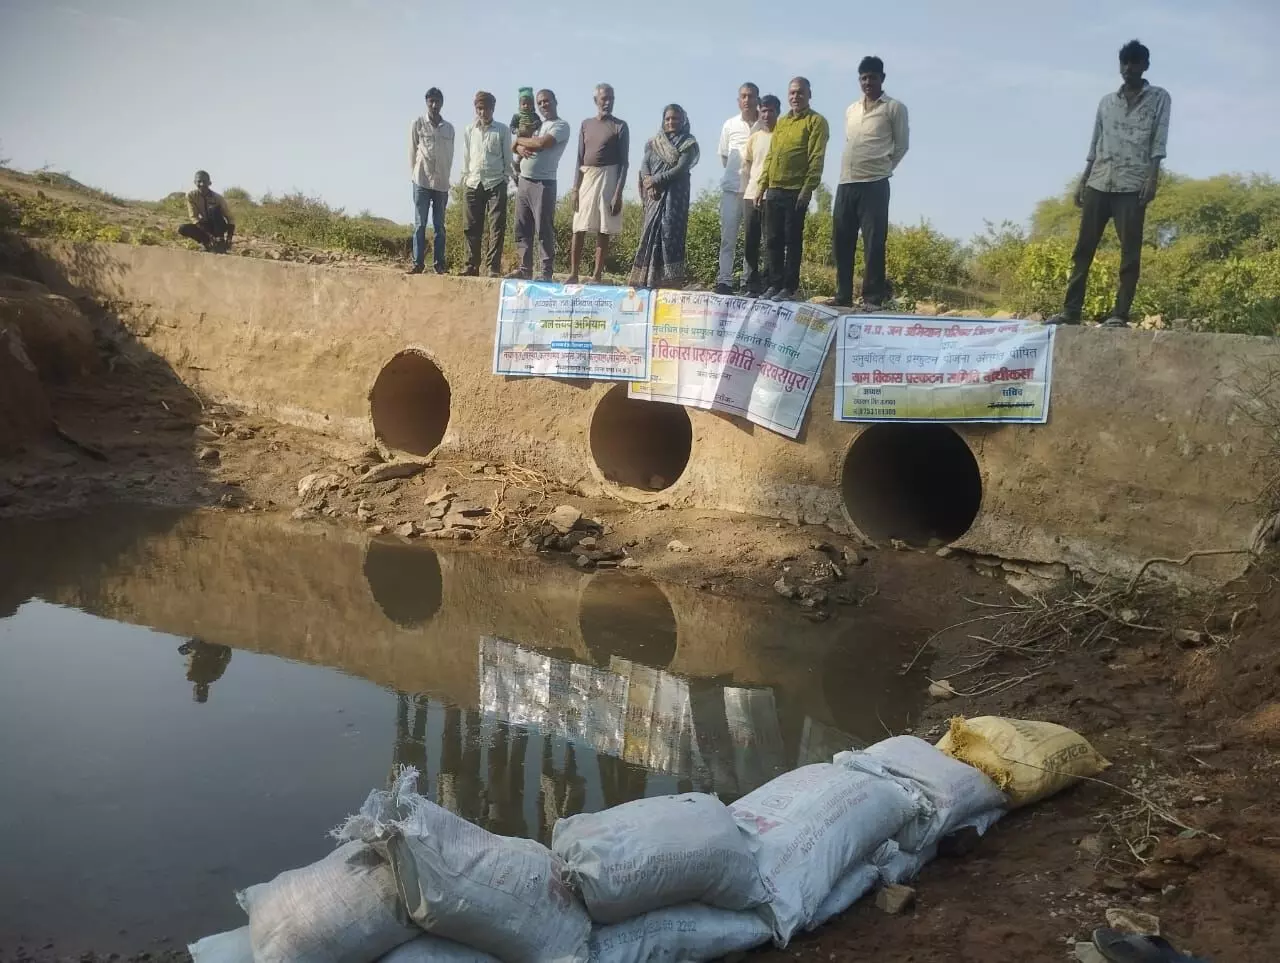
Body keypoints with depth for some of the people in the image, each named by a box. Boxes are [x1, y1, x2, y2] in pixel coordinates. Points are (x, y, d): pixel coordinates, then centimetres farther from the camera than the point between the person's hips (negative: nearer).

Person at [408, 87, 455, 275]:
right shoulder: (418, 124, 2)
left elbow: (450, 156, 13)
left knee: (439, 226, 4)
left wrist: (445, 178, 8)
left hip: (441, 183, 2)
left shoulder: (449, 128, 10)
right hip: (422, 182, -2)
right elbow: (412, 152, 5)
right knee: (420, 224, -3)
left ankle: (439, 263, 5)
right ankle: (418, 263, -3)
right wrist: (414, 175, 2)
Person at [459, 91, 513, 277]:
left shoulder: (503, 130, 4)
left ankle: (493, 268, -5)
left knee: (497, 228, -6)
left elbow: (507, 156, 6)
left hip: (496, 184, -3)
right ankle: (472, 267, 8)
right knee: (471, 228, 2)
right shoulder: (469, 130, 11)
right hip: (473, 184, 3)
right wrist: (465, 178, 10)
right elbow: (466, 157, 15)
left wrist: (506, 177, -1)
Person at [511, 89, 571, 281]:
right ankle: (524, 269, 11)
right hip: (523, 181, 7)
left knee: (544, 230, -7)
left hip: (543, 184, -7)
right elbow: (518, 145, 16)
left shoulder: (561, 126, -2)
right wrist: (521, 148, -9)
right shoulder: (536, 124, 21)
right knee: (522, 229, 6)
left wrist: (520, 140, -1)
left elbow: (542, 143, -17)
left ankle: (545, 272, -6)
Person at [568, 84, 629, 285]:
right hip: (586, 178, 4)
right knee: (578, 229, -1)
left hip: (608, 178, -4)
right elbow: (580, 158, 12)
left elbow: (624, 162, -4)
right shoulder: (586, 124, 12)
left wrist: (618, 192, -13)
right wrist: (575, 188, 2)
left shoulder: (620, 126, 0)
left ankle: (597, 275, -2)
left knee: (603, 230, -3)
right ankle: (573, 274, 1)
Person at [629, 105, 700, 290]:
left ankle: (670, 280, -15)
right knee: (650, 234, 0)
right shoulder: (654, 143, 17)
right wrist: (647, 181, -14)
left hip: (675, 196, -4)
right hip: (655, 196, 4)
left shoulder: (688, 144, 3)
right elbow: (644, 165, 7)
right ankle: (647, 279, 1)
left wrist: (655, 180, -13)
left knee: (670, 233, -12)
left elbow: (680, 169, -9)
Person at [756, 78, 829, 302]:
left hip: (796, 190, -6)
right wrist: (762, 184, 12)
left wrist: (807, 189, -18)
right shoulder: (781, 121, 19)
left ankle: (789, 287, 1)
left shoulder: (816, 121, -1)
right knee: (773, 239, 7)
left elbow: (816, 158, -10)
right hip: (774, 190, 6)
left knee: (792, 240, -3)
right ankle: (775, 284, 14)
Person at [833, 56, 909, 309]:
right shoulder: (850, 110, 19)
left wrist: (881, 169, 6)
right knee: (841, 242, 5)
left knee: (873, 243, -9)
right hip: (846, 184, 6)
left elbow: (901, 145, 5)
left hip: (874, 185, -6)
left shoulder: (894, 108, 2)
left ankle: (873, 297, -7)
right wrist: (853, 170, 10)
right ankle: (843, 296, 11)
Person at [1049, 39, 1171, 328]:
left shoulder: (1159, 98, 8)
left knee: (1130, 252, -6)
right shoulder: (1106, 102, 19)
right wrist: (1082, 181, 12)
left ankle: (1120, 314, -8)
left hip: (1132, 186, -4)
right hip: (1098, 184, 4)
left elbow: (1159, 141, -1)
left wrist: (1153, 177, -13)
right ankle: (1071, 310, 1)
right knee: (1083, 249, 0)